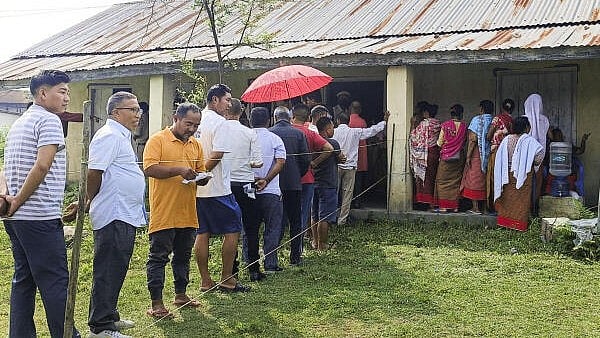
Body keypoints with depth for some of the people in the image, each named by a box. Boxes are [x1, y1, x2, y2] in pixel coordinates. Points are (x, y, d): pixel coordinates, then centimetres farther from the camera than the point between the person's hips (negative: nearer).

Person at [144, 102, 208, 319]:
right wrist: (178, 170, -25)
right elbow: (149, 169, -17)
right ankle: (156, 303, 4)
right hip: (163, 213, -7)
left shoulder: (195, 145, 15)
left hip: (188, 214, 7)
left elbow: (201, 174, 21)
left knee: (183, 256, 17)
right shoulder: (158, 140, -6)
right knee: (158, 258, -1)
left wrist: (202, 178, -3)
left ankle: (181, 294, 30)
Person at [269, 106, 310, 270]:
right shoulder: (298, 133, -1)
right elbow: (306, 159, -2)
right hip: (294, 183, 0)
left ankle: (270, 262, -5)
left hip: (274, 183, 0)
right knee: (295, 221, 14)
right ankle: (295, 256, 21)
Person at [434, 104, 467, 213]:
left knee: (443, 181, 6)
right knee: (456, 181, 10)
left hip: (445, 156, -2)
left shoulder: (445, 125, -6)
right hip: (459, 157, 2)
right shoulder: (464, 126, -3)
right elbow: (465, 142, 4)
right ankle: (455, 206, 10)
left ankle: (443, 206, 2)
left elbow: (439, 143, -2)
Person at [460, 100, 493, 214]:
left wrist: (468, 156, -10)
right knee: (485, 180, 11)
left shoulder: (477, 120, -7)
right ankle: (486, 206, 15)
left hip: (477, 155, -5)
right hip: (489, 156, 5)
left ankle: (475, 207, 1)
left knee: (474, 180, 2)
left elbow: (473, 140, -12)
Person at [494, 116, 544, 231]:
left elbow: (500, 158, 1)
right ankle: (519, 224, 9)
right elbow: (540, 151, -25)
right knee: (522, 199, 5)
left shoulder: (507, 139, 0)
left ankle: (505, 221, 21)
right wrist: (534, 164, -7)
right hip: (523, 175, -4)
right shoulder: (529, 141, -12)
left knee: (508, 198, 14)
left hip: (508, 174, 4)